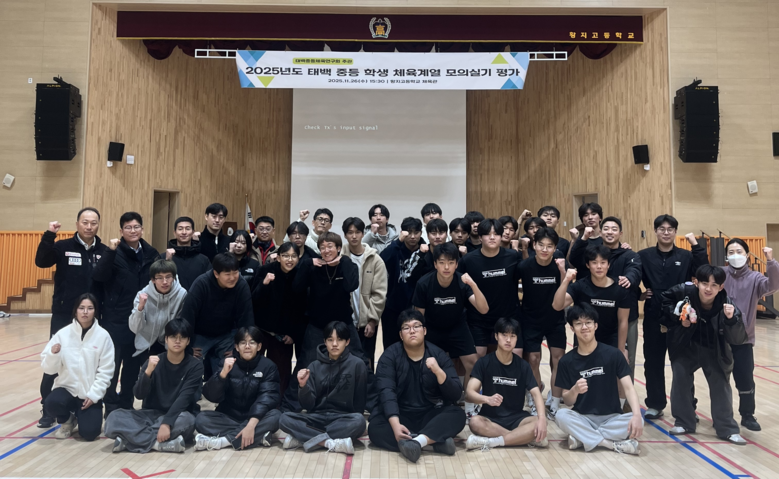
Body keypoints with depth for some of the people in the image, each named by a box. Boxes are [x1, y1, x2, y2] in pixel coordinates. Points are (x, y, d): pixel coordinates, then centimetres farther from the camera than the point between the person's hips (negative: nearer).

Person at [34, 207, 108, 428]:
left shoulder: (104, 252, 2)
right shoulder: (63, 246, -1)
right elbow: (41, 261, -18)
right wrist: (49, 235, -25)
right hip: (63, 316, -1)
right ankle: (47, 408, 18)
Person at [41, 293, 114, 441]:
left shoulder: (103, 336, -6)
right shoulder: (63, 334, -3)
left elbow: (105, 371, -4)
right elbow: (49, 369, -1)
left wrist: (94, 395, -11)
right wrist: (53, 354, -21)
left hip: (91, 394, -1)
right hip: (67, 388, 1)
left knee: (89, 433, -15)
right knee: (51, 403, -31)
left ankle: (80, 416, 22)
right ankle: (67, 420, 6)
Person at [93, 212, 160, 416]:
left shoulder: (151, 253, 6)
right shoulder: (115, 252, -6)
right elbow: (98, 276, -21)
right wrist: (110, 251, -31)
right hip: (116, 319, -4)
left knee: (133, 366, 13)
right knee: (112, 366, 3)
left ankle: (126, 406, 26)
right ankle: (111, 409, 16)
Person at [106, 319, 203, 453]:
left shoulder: (195, 365, -7)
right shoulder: (153, 362, -1)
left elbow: (184, 398, -18)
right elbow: (139, 395, -11)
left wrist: (166, 423, -31)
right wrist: (148, 371, -29)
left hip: (176, 415, -2)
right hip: (151, 414, 2)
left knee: (186, 420, -38)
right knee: (114, 418, -23)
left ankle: (130, 438, -25)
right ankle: (159, 443, -27)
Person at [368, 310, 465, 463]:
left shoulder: (438, 354, -3)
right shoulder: (390, 355, -6)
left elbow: (456, 395, -8)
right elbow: (386, 391, -20)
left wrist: (438, 372, -27)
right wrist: (395, 425, -36)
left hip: (431, 414, 1)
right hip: (400, 415, -1)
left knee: (458, 415, -27)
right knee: (375, 427, -31)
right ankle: (438, 440, -30)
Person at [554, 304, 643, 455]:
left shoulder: (613, 354, -6)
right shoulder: (567, 361, -4)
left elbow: (628, 387, -12)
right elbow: (567, 401, -2)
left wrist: (637, 415, -30)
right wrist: (575, 390, -26)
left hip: (611, 417, 0)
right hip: (583, 418, 0)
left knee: (637, 421, -29)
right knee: (561, 415, -30)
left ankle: (581, 437, -19)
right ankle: (616, 444, -22)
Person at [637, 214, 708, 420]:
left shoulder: (686, 256, 2)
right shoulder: (644, 256, 1)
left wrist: (696, 246, -16)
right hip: (653, 319, 0)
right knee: (653, 363, 7)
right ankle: (655, 405, 20)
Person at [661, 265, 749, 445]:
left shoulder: (726, 305, -25)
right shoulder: (684, 292, -24)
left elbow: (739, 339, -27)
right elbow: (664, 298, -2)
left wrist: (731, 319, -44)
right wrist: (676, 315, -17)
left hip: (714, 352, 0)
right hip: (686, 347, 1)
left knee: (721, 386, 5)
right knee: (680, 379, 0)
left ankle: (728, 429, 19)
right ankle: (684, 423, 15)